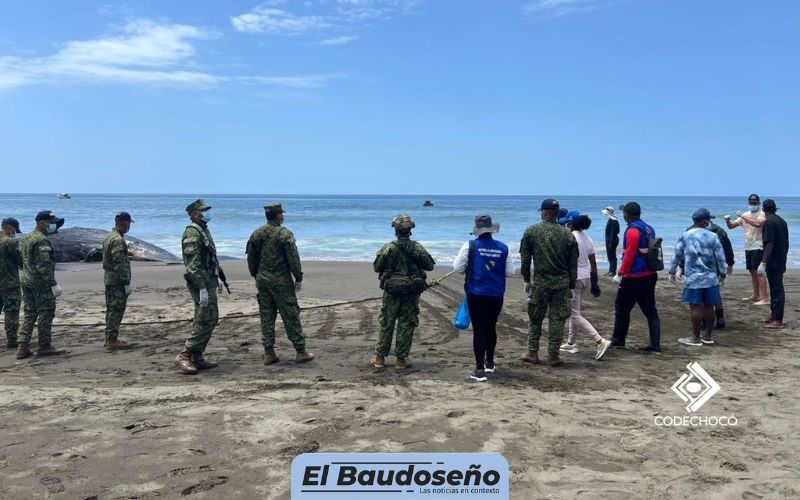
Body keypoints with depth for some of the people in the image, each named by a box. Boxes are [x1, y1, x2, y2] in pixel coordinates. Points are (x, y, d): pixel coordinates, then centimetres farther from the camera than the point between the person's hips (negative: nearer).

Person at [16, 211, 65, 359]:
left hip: (25, 280, 9)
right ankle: (45, 346, 5)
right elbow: (43, 265, -22)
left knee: (29, 314, 13)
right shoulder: (41, 240, -16)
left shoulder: (26, 238, 15)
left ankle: (22, 346, 9)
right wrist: (54, 284, -23)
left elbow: (23, 260, 20)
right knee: (46, 314, 0)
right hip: (40, 283, -9)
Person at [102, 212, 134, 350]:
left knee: (111, 309, 15)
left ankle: (109, 339, 21)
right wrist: (127, 283, -20)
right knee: (117, 310, -5)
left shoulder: (109, 237, 14)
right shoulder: (118, 240, -19)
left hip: (108, 279, 10)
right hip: (117, 281, -10)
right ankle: (112, 341, -2)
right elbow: (120, 264, -23)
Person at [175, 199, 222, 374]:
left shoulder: (204, 231, 15)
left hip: (209, 281, 10)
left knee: (212, 319, 12)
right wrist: (202, 288, -25)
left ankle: (197, 357, 16)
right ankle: (184, 356, -3)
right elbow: (193, 264, -22)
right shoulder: (192, 233, -16)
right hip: (200, 283, -10)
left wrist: (217, 279, 24)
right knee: (203, 322, -9)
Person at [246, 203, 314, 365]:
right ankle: (301, 352, 6)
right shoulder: (284, 234, -11)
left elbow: (251, 258, 12)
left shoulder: (256, 234, 7)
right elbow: (293, 259, -12)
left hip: (262, 280, 6)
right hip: (281, 281, -5)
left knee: (266, 317, 9)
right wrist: (299, 279, -4)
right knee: (291, 316, 1)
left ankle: (269, 354, 11)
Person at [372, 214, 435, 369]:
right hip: (412, 292, 0)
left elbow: (377, 267, -3)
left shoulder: (389, 247, -9)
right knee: (406, 325, 7)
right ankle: (401, 359, 9)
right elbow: (430, 266, 0)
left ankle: (380, 358, 16)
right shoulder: (417, 248, -7)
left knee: (386, 324, 11)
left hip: (391, 292, 0)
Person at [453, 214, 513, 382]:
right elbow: (510, 271, 4)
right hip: (496, 294, 3)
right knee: (491, 327, 19)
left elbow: (457, 267, -5)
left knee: (479, 330, 1)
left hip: (476, 294, -3)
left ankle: (480, 370, -3)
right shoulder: (503, 248, -1)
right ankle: (489, 363, 34)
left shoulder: (470, 246, -9)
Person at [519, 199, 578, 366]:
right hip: (562, 283, 1)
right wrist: (571, 286, 11)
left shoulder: (531, 231, 0)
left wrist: (526, 280, 10)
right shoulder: (567, 234, 4)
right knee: (557, 319, 6)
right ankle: (553, 356, 10)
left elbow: (525, 258, 1)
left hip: (540, 282, -1)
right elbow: (573, 263, 5)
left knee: (535, 318, 11)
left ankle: (532, 353, 17)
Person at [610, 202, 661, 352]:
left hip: (634, 277, -8)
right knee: (650, 310, 8)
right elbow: (648, 252, 16)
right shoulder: (649, 229, 11)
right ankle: (655, 344, 7)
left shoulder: (632, 230, -15)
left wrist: (621, 272, -11)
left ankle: (618, 340, 17)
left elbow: (629, 254, -19)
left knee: (621, 309, 7)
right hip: (650, 275, 8)